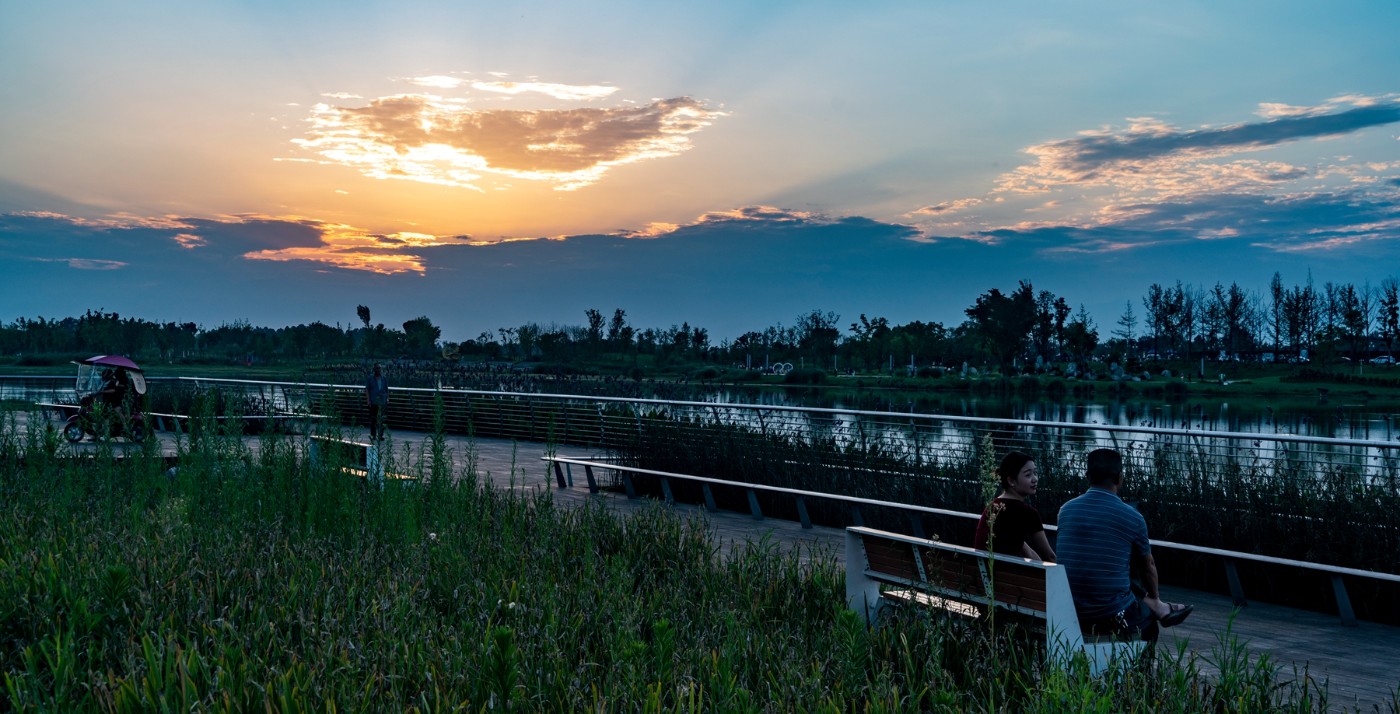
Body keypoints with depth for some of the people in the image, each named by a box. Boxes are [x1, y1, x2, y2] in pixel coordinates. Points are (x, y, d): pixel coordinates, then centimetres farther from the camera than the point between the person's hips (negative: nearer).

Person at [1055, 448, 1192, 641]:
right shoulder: (1132, 517, -11)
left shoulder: (1066, 510, 0)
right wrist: (1155, 598, 32)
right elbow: (1148, 566, 9)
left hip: (1069, 614, 4)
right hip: (1112, 618, -4)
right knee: (1148, 619, 29)